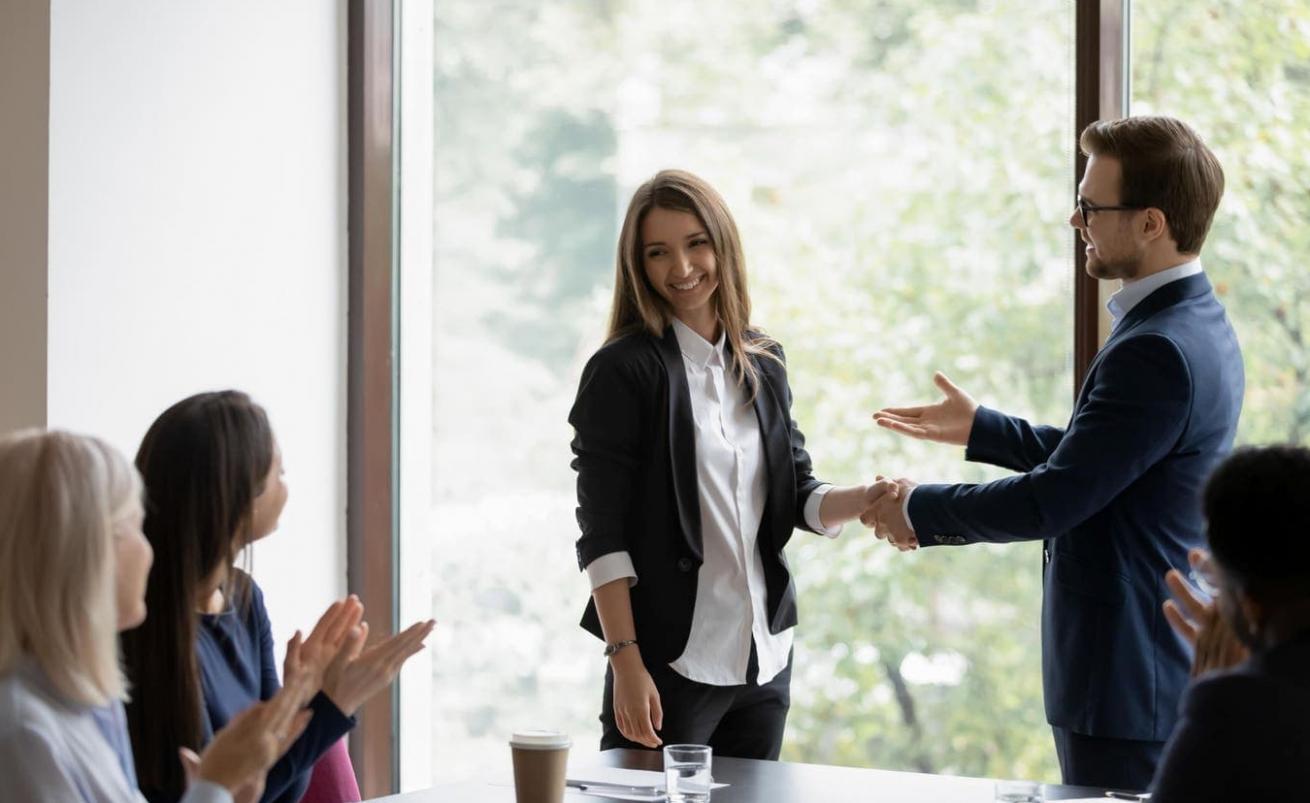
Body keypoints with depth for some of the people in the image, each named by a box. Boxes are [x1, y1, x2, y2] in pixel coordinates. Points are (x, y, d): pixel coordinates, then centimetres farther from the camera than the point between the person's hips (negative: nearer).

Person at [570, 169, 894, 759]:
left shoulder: (764, 364, 11)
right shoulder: (622, 371, -7)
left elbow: (798, 496, 13)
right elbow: (602, 533, -11)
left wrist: (864, 499, -9)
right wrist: (626, 663, -17)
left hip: (764, 659, 6)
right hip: (668, 661, -6)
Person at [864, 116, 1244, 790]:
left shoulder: (1158, 352, -24)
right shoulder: (1196, 324, 9)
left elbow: (1050, 501, -23)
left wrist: (919, 509, -9)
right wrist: (981, 428, 22)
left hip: (1127, 678, -10)